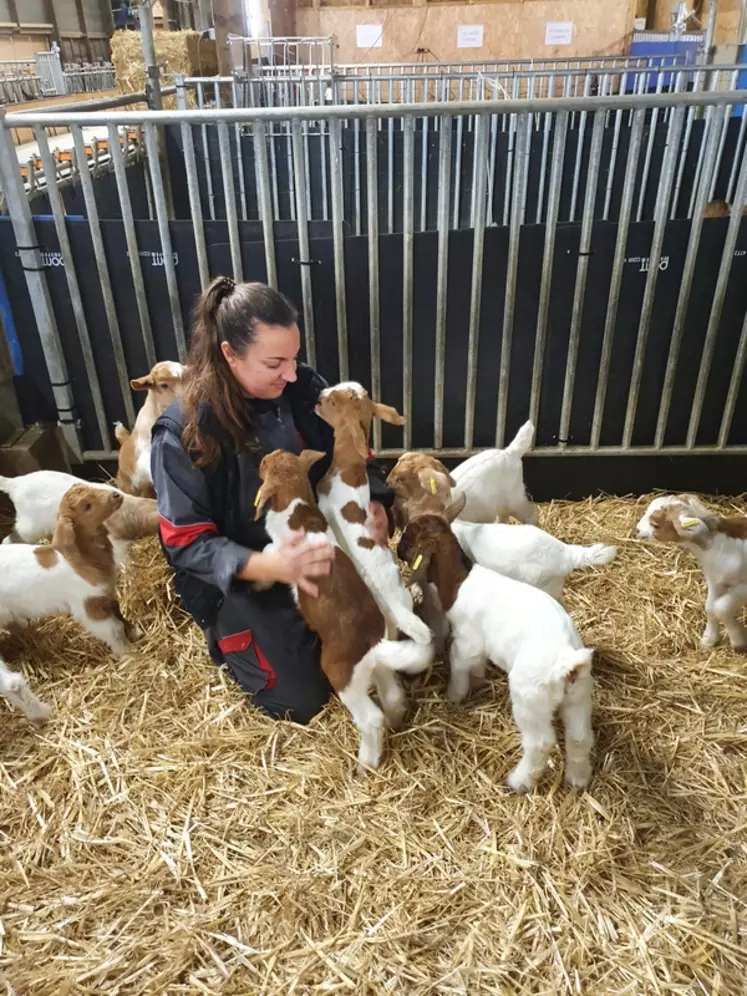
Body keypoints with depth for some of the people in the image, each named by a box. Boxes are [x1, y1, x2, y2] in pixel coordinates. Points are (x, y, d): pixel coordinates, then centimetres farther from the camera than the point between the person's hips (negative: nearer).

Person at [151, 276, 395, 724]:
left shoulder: (304, 388, -11)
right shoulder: (182, 432, -24)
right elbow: (186, 542, -21)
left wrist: (375, 504, -22)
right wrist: (267, 565, -38)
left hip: (318, 550, 5)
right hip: (241, 581, -4)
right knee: (301, 698, -3)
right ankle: (227, 634, 22)